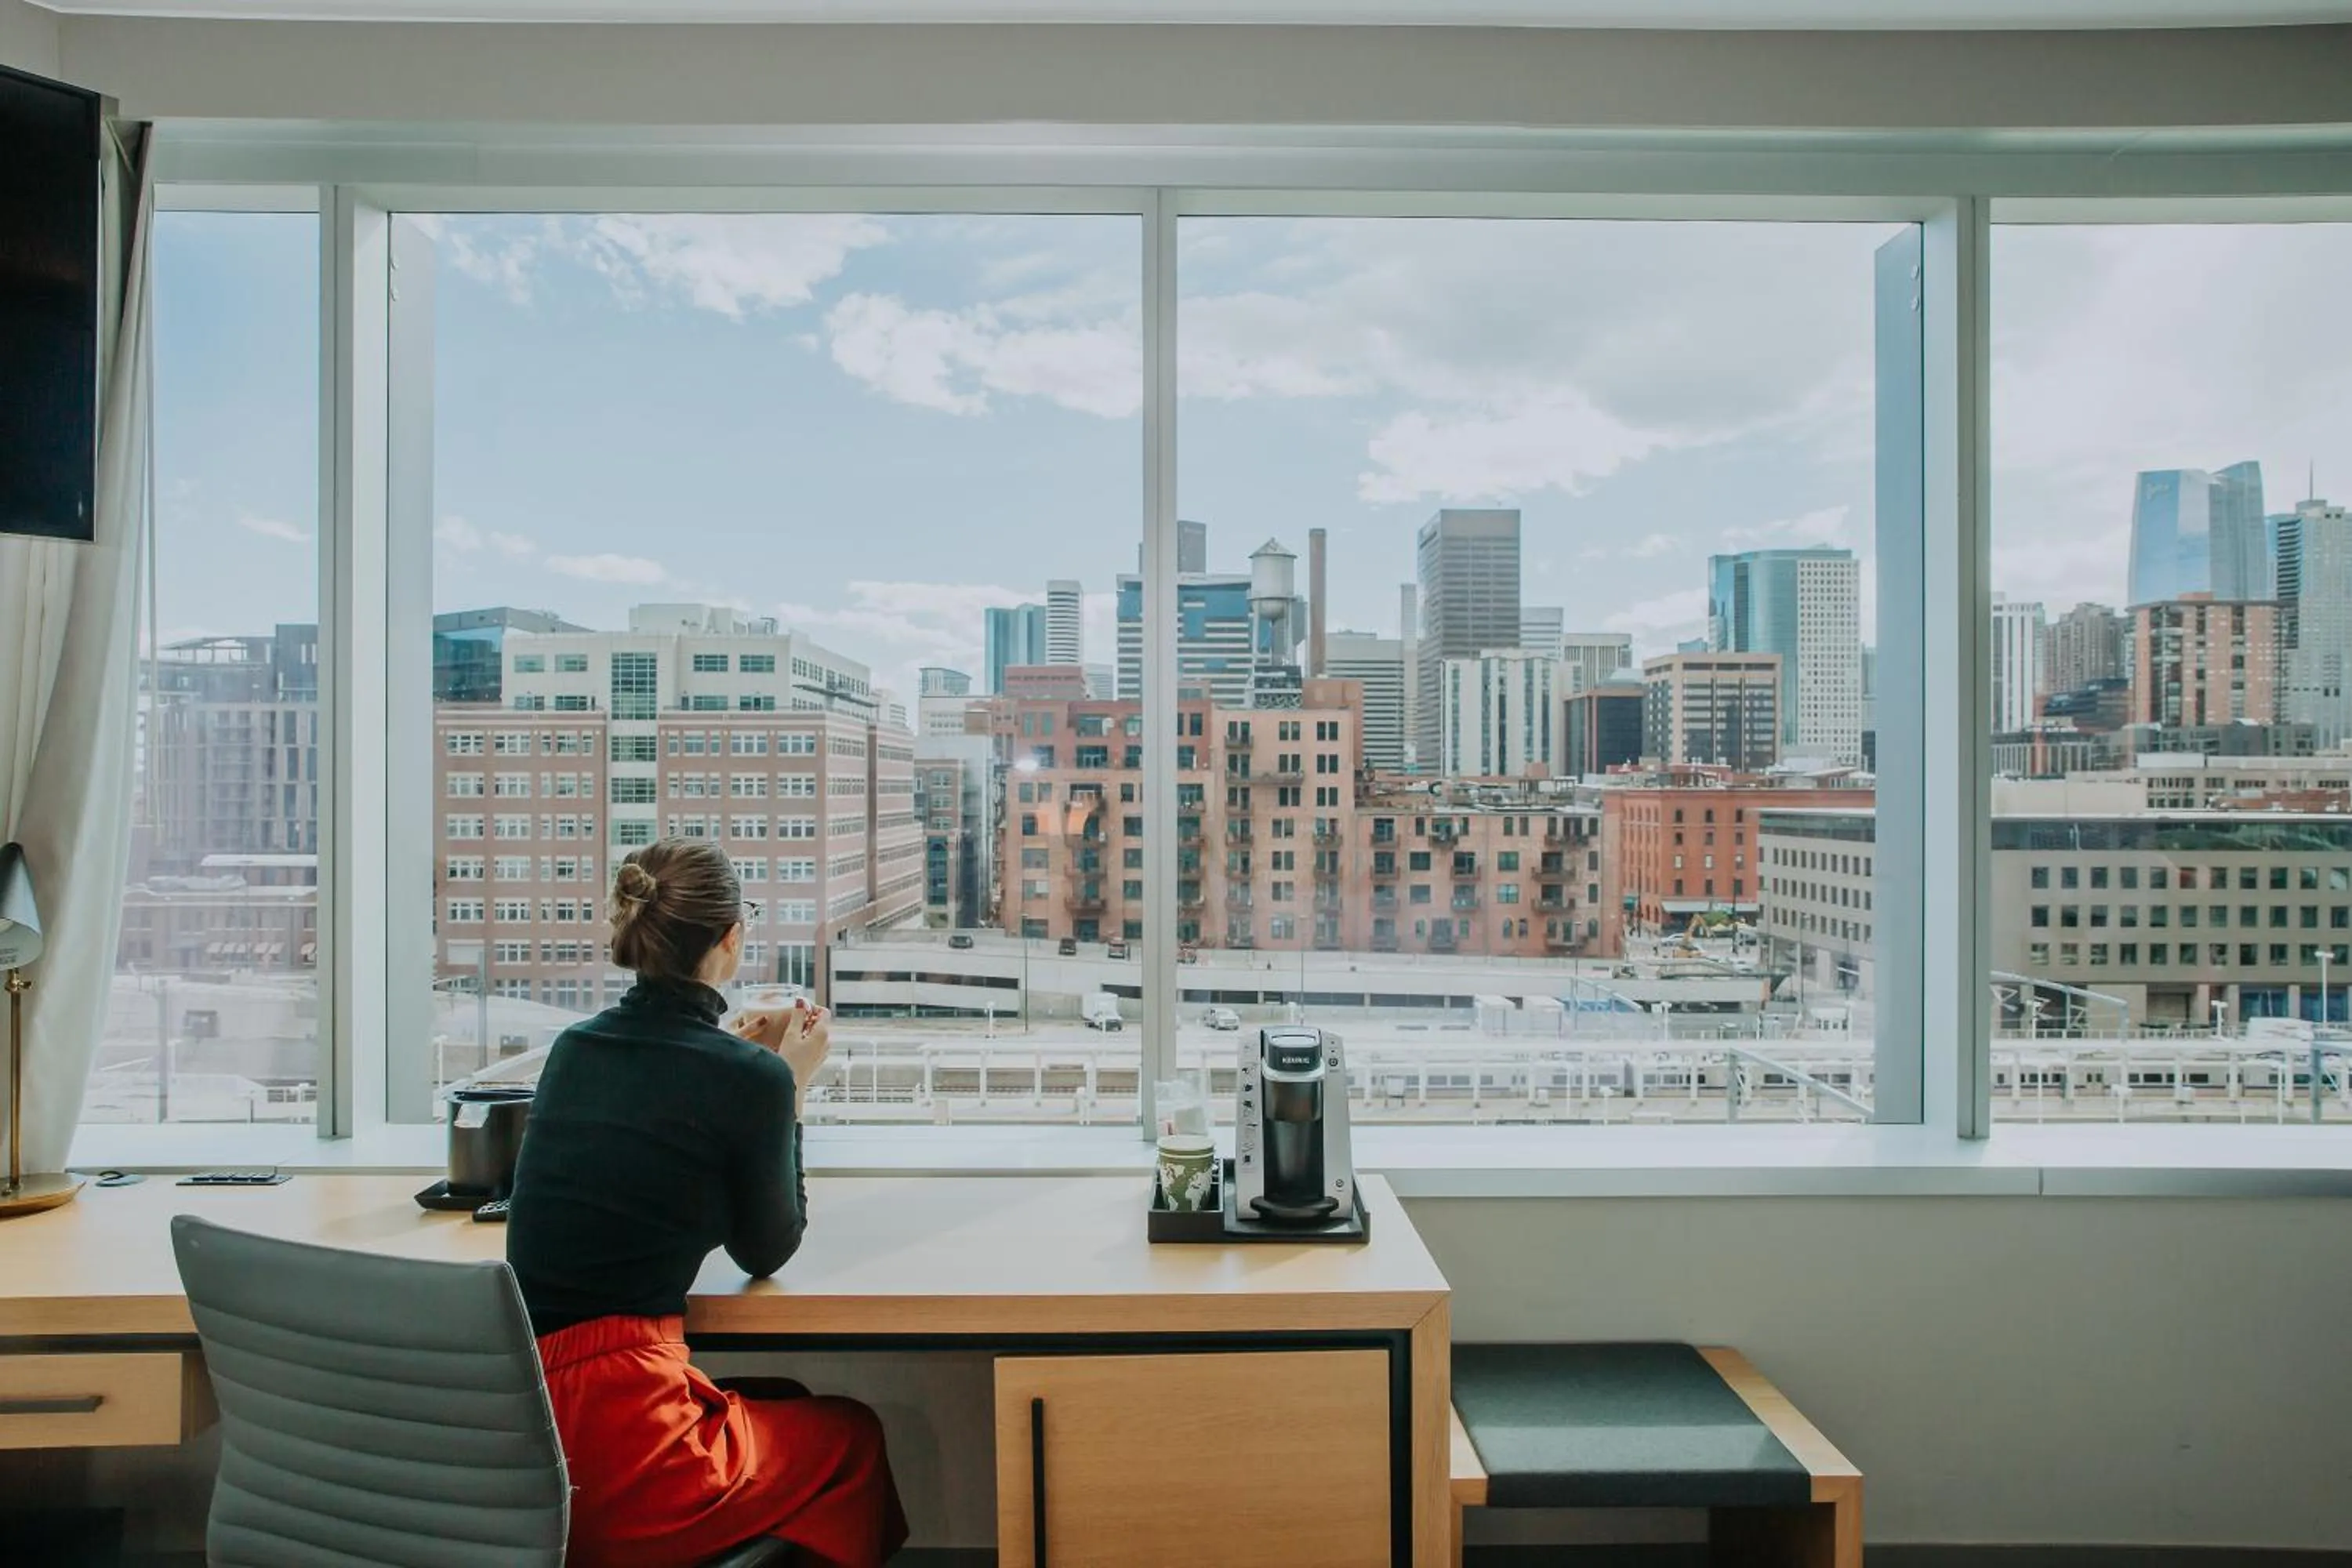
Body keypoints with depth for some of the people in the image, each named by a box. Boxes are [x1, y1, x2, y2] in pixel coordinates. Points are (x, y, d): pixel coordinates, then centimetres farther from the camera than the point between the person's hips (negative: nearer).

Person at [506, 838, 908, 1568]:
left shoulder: (573, 1047, 3)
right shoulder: (751, 1077, -15)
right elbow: (766, 1251, 0)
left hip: (513, 1428, 7)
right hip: (619, 1440, -7)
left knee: (784, 1403, 31)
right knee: (852, 1434, 22)